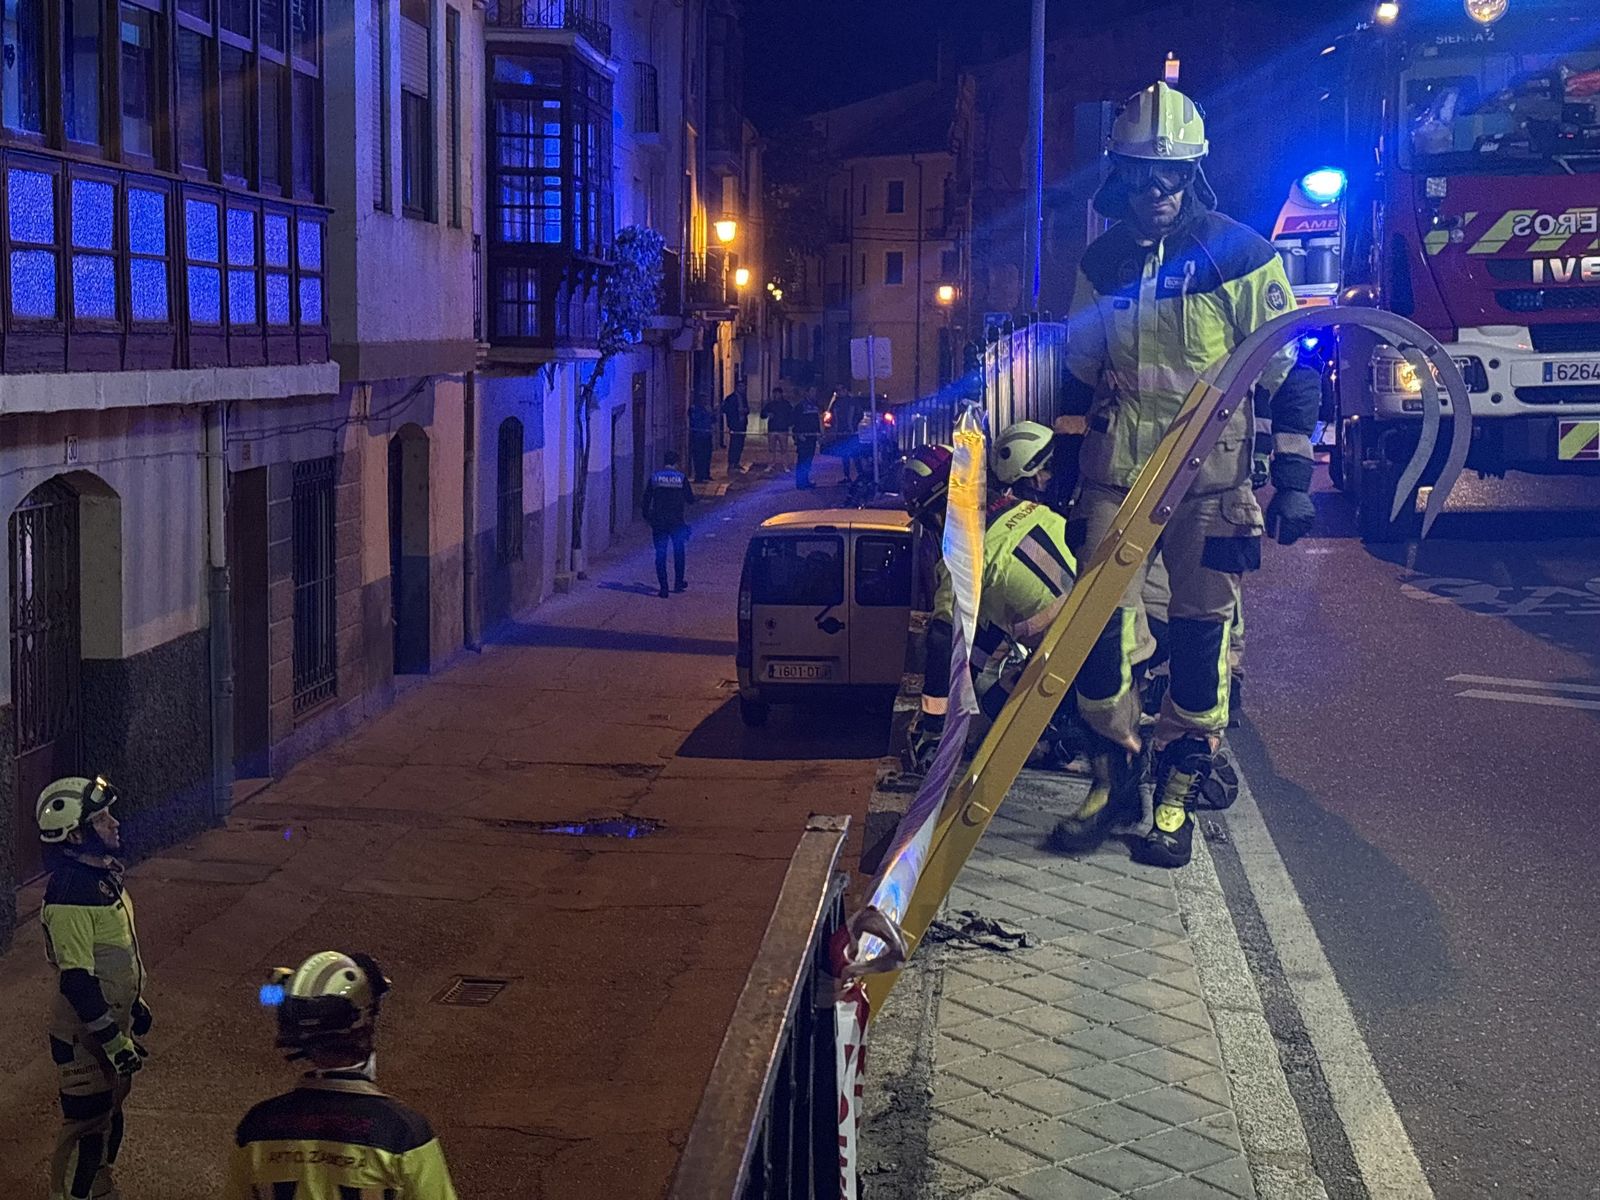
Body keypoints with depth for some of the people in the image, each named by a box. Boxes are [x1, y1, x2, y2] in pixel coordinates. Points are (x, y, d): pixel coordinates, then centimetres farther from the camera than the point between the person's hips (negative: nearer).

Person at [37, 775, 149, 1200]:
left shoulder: (102, 873, 4)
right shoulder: (70, 893, -27)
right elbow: (76, 981, -27)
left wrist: (135, 1003, 24)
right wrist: (113, 1040, -24)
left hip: (112, 1019, 9)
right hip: (84, 1036, -9)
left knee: (110, 1116, 22)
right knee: (85, 1126, 2)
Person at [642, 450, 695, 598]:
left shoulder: (654, 477, 1)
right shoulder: (681, 478, -2)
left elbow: (646, 499, 2)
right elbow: (690, 499, 3)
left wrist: (647, 516, 13)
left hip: (658, 522, 0)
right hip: (676, 521, 0)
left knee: (660, 554, 3)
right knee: (678, 551, 20)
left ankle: (663, 588, -2)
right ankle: (679, 582, 26)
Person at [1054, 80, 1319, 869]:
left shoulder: (1241, 257, -5)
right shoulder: (1102, 262, 7)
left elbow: (1292, 374, -3)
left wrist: (1294, 479, -6)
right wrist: (1063, 465, 19)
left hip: (1210, 471, -3)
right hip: (1115, 468, 3)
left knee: (1201, 626, 1)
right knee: (1099, 618, -3)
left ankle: (1180, 782, 11)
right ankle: (1116, 758, 16)